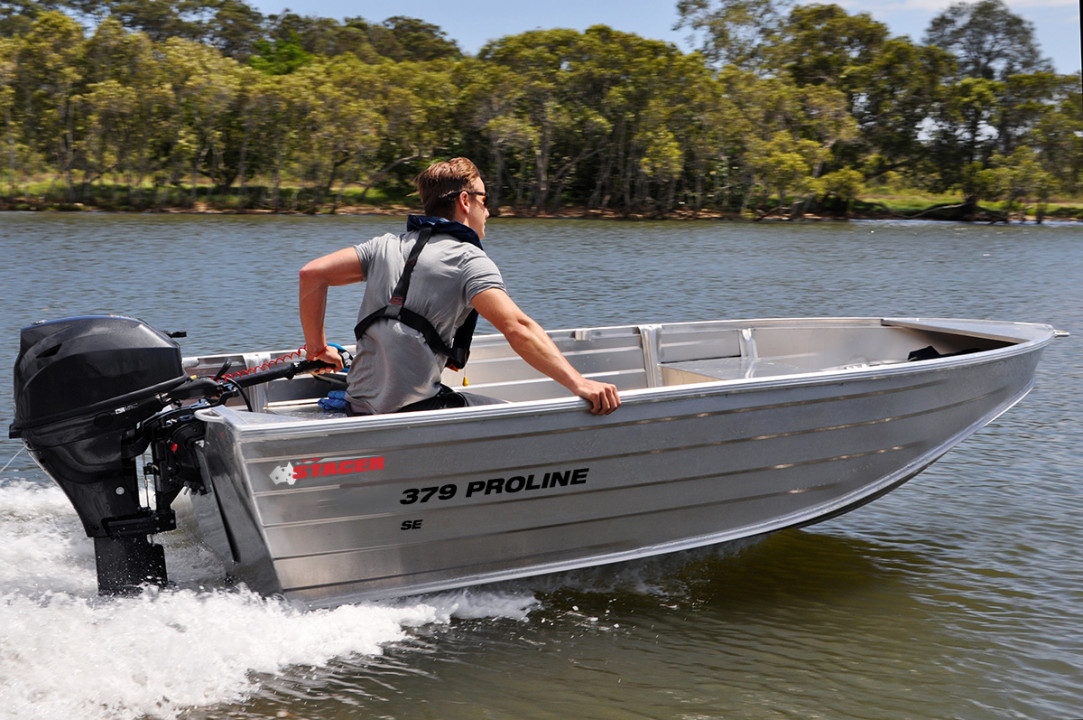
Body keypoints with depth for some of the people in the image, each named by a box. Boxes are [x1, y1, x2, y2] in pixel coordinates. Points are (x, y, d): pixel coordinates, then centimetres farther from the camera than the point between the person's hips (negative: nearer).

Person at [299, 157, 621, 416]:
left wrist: (318, 348, 18)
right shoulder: (468, 259, -7)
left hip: (359, 410, 7)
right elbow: (517, 328, -21)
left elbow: (312, 273, 9)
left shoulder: (386, 246, 12)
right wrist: (578, 383, -27)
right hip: (415, 411, -7)